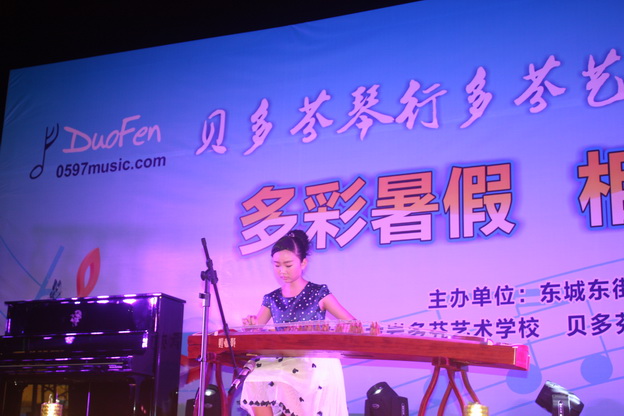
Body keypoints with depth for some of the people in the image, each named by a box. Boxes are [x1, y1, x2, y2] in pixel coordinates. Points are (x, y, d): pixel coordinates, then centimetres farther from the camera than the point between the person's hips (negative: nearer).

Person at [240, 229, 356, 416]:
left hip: (315, 360, -4)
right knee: (254, 382, -26)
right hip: (281, 360, 4)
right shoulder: (271, 299, 13)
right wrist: (251, 324, -10)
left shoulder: (318, 293, 2)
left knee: (284, 385, -33)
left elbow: (352, 324, -1)